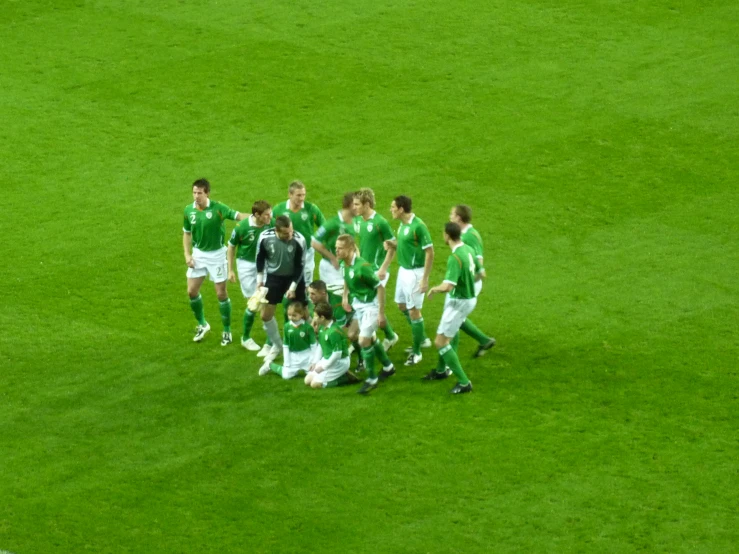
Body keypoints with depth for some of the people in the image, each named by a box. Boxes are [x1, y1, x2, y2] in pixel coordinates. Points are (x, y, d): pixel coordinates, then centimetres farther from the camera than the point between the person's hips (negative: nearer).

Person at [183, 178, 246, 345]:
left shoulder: (217, 208, -18)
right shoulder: (189, 210, -4)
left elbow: (238, 215, -27)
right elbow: (186, 233, 9)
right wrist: (187, 254, -1)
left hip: (217, 254, -4)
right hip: (198, 254, 4)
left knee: (221, 294, 1)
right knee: (192, 291, 4)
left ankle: (227, 331, 17)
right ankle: (202, 324, 28)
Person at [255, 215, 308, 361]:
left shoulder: (299, 240, -27)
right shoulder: (265, 237, -22)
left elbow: (299, 266, -15)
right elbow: (260, 258, -3)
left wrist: (293, 287, -15)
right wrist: (259, 279, 0)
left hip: (294, 277, -2)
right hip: (273, 277, 2)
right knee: (265, 315, 4)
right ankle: (277, 346, 25)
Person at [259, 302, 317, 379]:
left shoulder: (307, 327, -14)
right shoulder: (287, 326, -7)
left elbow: (313, 344, -7)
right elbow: (285, 345, -1)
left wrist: (314, 361, -8)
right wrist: (286, 362, -3)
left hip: (306, 355, -1)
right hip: (293, 356, 1)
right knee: (286, 375, -4)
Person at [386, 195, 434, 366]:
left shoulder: (418, 226, -22)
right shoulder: (403, 224, 5)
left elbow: (430, 252, -20)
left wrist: (425, 279, -22)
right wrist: (393, 243, -1)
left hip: (415, 273, -10)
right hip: (403, 270, 10)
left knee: (414, 310, -3)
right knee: (402, 305, 20)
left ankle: (416, 352, 9)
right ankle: (422, 339, 37)